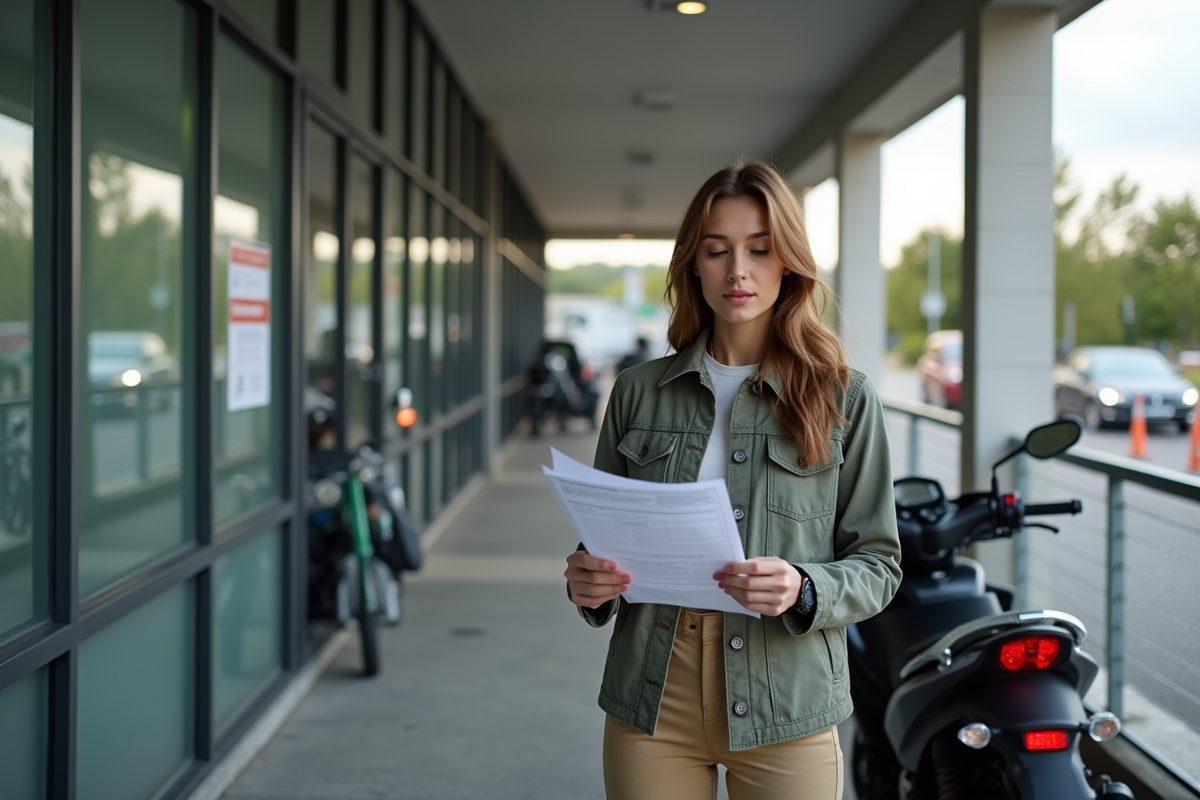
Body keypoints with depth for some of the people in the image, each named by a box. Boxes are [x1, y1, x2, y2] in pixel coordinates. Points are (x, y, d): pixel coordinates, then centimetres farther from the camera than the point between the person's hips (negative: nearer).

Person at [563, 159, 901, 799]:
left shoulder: (844, 398, 0)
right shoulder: (638, 391, 6)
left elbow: (877, 563, 1)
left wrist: (803, 591, -18)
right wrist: (588, 583, -7)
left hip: (783, 699, -1)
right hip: (653, 698, 2)